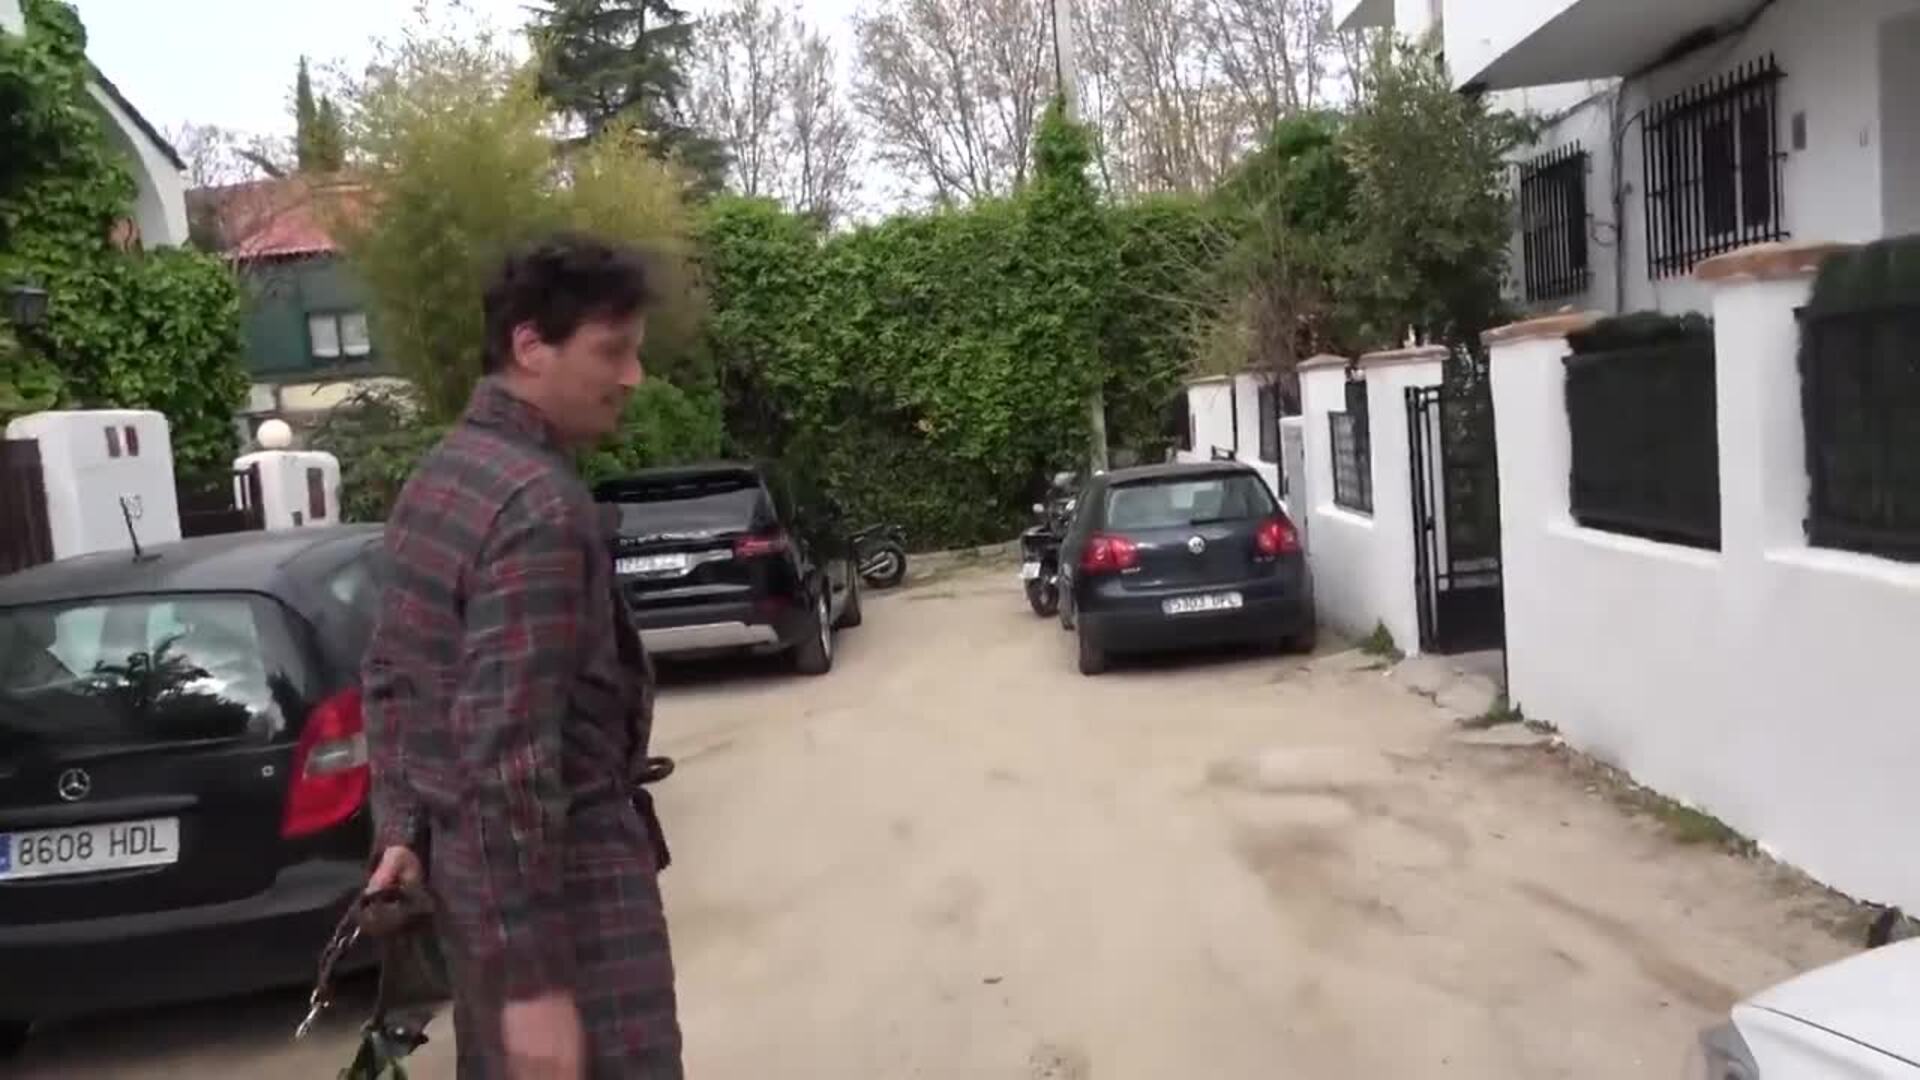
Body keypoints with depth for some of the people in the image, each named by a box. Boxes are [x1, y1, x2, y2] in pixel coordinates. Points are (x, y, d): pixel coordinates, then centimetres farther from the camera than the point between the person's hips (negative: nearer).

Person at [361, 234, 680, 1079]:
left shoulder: (439, 474, 8)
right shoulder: (539, 505, -22)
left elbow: (389, 679, 13)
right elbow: (509, 749, -27)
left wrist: (401, 827, 15)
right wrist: (535, 980, -25)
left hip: (464, 856, 10)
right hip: (562, 870, -9)